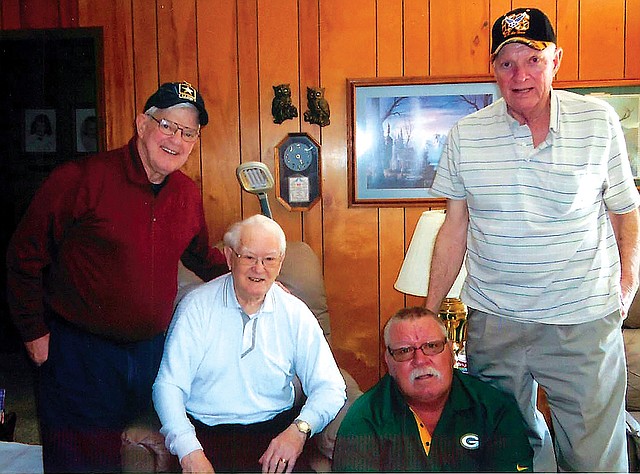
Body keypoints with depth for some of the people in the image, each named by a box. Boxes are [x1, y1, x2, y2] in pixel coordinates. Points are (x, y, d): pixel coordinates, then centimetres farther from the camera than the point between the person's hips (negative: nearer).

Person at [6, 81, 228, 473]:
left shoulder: (189, 194, 2)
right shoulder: (81, 179, -16)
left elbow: (202, 256, 19)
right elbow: (26, 257, -8)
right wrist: (35, 333, -6)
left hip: (153, 349, 5)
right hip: (80, 353, -5)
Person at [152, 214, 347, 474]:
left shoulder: (295, 314, 3)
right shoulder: (197, 306, -2)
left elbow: (329, 386, 1)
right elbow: (168, 386, -6)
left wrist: (299, 429, -18)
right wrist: (190, 452, -20)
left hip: (277, 429, 1)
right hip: (207, 431, 0)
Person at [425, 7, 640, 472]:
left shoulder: (600, 121, -2)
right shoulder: (465, 135, 0)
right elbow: (455, 227, 4)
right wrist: (429, 312, 5)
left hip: (584, 321, -1)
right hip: (492, 321, 1)